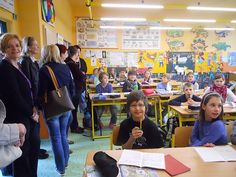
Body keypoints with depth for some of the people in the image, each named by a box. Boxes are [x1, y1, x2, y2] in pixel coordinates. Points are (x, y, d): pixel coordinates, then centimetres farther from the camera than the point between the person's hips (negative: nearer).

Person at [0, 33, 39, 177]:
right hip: (17, 118, -8)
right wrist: (31, 113, -10)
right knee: (22, 154, 6)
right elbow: (15, 97, -20)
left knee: (34, 148, 19)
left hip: (28, 116, 8)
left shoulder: (19, 66, 10)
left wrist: (33, 109, -1)